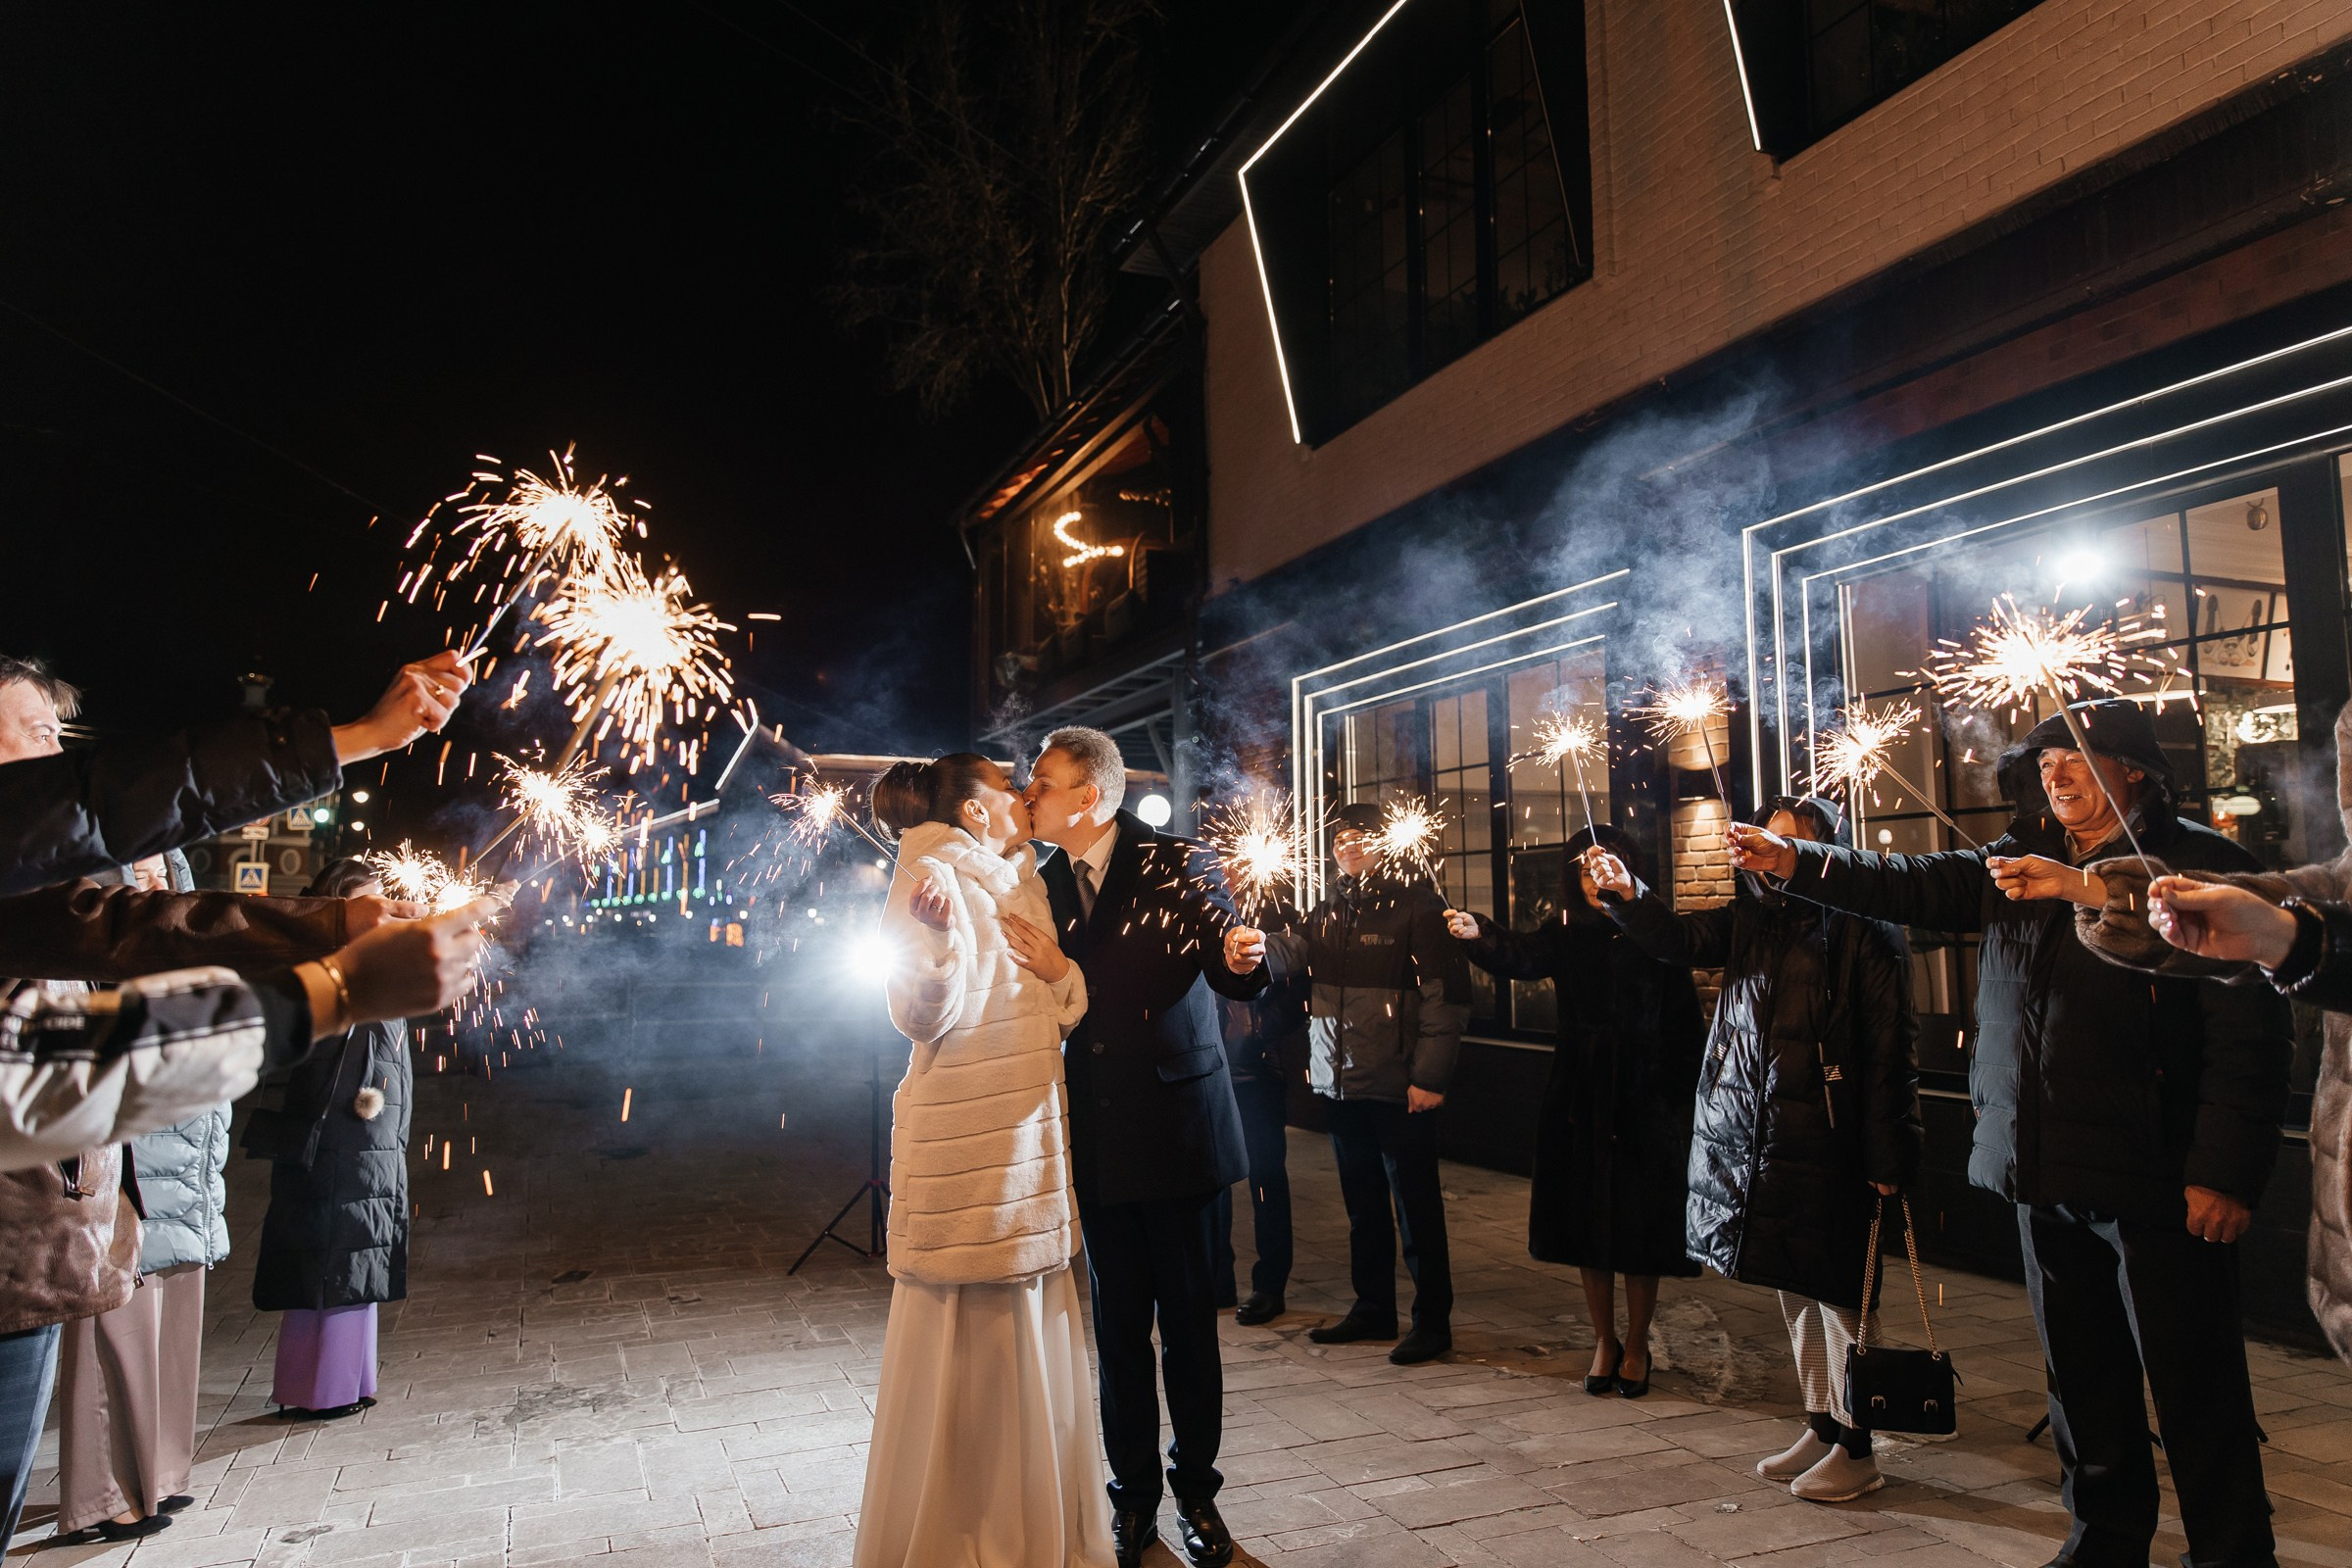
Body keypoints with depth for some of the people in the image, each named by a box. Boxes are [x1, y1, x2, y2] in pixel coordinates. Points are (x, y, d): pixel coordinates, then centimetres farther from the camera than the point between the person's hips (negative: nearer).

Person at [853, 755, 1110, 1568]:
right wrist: (933, 933, -35)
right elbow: (922, 1016, -17)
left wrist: (1061, 972, -5)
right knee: (961, 1352, 0)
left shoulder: (1019, 885, 16)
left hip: (1030, 1145, 8)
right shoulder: (935, 877, -8)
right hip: (963, 1149, -8)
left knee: (1032, 1343, 13)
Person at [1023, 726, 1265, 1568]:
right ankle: (1133, 1498, 26)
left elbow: (1232, 971, -12)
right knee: (1118, 1323, 12)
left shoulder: (1177, 863, -7)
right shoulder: (1044, 887, 5)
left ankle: (1196, 1490, 25)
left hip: (1177, 1126, -3)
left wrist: (1244, 960, -36)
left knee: (1189, 1316, 8)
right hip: (1097, 1140, 3)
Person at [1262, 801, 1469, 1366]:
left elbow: (1446, 994, -11)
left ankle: (1432, 1320, 14)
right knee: (1362, 1202, 16)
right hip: (1340, 1082, 6)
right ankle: (1372, 1309, 28)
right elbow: (1291, 953, -2)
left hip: (1398, 1085, -6)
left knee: (1415, 1205, 3)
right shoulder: (1330, 911, 14)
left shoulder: (1416, 905, -7)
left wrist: (1430, 1075, -15)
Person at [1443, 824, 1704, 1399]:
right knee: (1588, 1220, 9)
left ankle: (1637, 1346, 22)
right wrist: (1478, 935, -37)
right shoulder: (1565, 936, 2)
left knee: (1641, 1225, 5)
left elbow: (1686, 1023, -5)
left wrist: (1683, 1094, -12)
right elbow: (1519, 957, -17)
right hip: (1580, 1096, 2)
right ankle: (1604, 1341, 26)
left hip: (1646, 1098, -2)